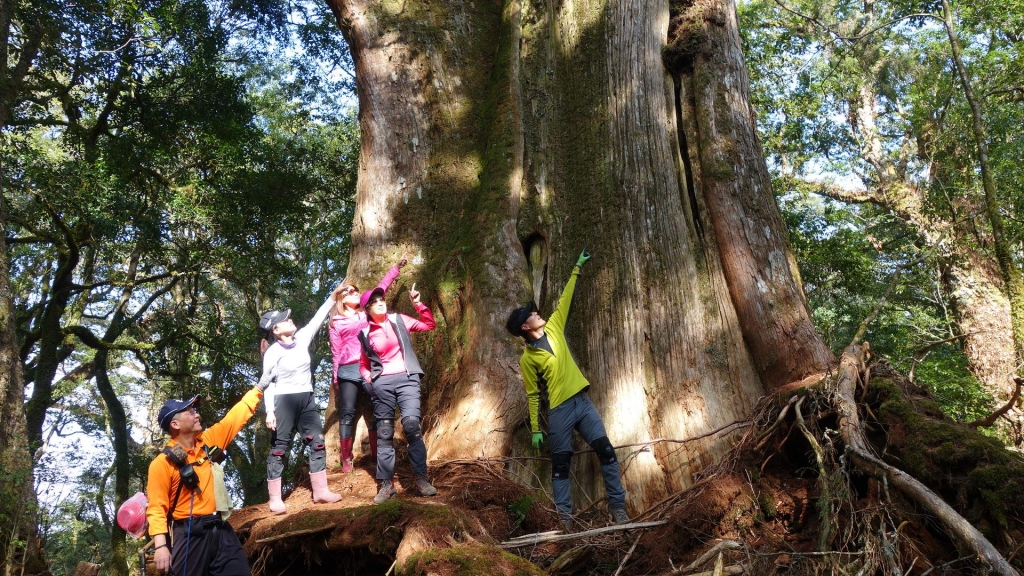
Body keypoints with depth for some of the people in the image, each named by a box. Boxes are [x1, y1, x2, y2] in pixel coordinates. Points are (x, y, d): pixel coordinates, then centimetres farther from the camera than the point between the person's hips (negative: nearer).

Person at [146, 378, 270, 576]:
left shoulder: (208, 441, 9)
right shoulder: (162, 463, -9)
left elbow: (235, 418, 17)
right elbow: (157, 508, -12)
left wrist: (260, 387, 18)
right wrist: (160, 545, -22)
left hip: (220, 529, 6)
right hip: (190, 534, -5)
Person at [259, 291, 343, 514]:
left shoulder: (302, 339, 4)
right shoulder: (273, 352, -10)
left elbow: (318, 318, 10)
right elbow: (267, 383, -9)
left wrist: (333, 296, 6)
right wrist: (269, 411, -16)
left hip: (307, 399, 6)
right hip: (284, 400, -6)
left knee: (317, 443, 6)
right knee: (280, 448, -1)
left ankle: (320, 492, 12)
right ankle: (275, 499, 3)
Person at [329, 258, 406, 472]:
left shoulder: (365, 313, 15)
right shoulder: (336, 323, 7)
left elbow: (381, 288, 15)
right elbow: (336, 351, 7)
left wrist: (396, 268, 13)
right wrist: (336, 378, 6)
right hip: (348, 371, -3)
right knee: (347, 413, -1)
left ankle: (377, 455, 12)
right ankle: (346, 459, 3)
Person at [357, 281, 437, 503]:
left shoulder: (399, 320, 8)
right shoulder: (365, 334, 9)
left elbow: (429, 325, 9)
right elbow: (363, 364, 21)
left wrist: (418, 304, -1)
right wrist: (368, 377, 2)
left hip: (406, 378, -1)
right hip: (381, 383, 2)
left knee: (411, 424, -18)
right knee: (384, 433, 2)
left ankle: (420, 478, -12)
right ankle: (387, 483, 8)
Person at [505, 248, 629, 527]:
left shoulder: (554, 327, 9)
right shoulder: (527, 358, -2)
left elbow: (565, 300, 15)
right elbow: (533, 395, 1)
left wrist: (577, 269, 15)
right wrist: (535, 429, -1)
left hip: (582, 401, 4)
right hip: (559, 410, -4)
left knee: (605, 449, -4)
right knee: (561, 462, 2)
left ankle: (617, 505, 1)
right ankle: (564, 513, 10)